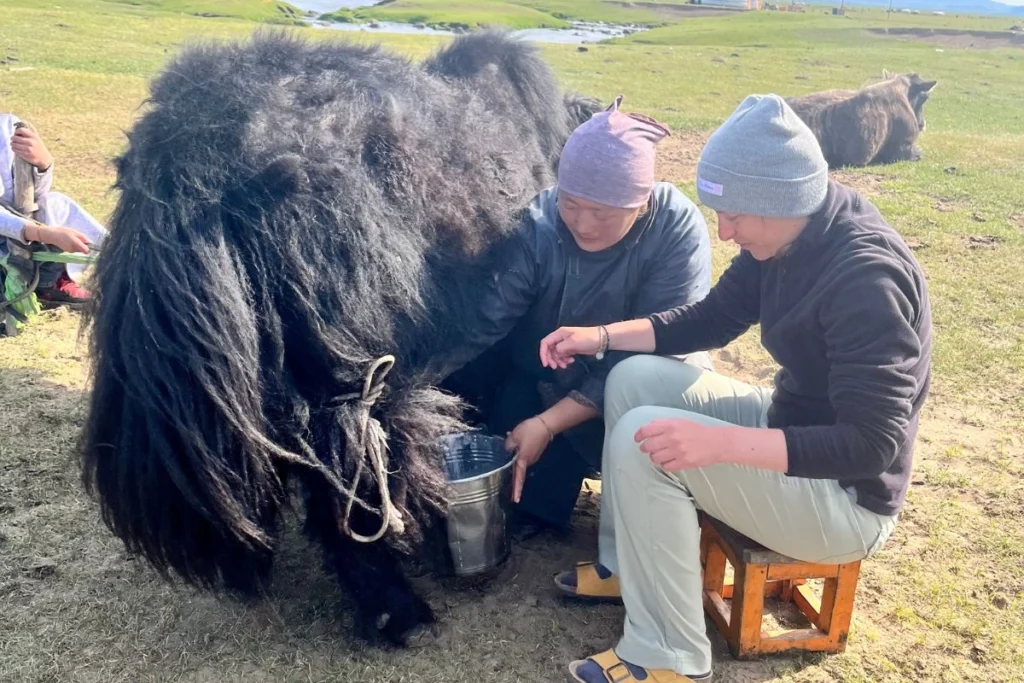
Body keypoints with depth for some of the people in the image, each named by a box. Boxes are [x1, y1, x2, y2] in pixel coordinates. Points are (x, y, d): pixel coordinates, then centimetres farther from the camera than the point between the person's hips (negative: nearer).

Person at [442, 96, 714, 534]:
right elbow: (489, 320, -24)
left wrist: (548, 424, -33)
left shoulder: (679, 234, -26)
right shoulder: (541, 221, -21)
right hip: (547, 374, 2)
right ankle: (529, 510, 6)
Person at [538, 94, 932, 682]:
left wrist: (721, 442, -36)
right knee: (635, 378, -1)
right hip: (789, 423, 9)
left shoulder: (866, 279, -30)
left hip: (846, 497, -8)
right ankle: (627, 566, 12)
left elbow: (872, 445, -29)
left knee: (644, 441, -23)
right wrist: (602, 336, -4)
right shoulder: (789, 231, -4)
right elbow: (712, 319, 8)